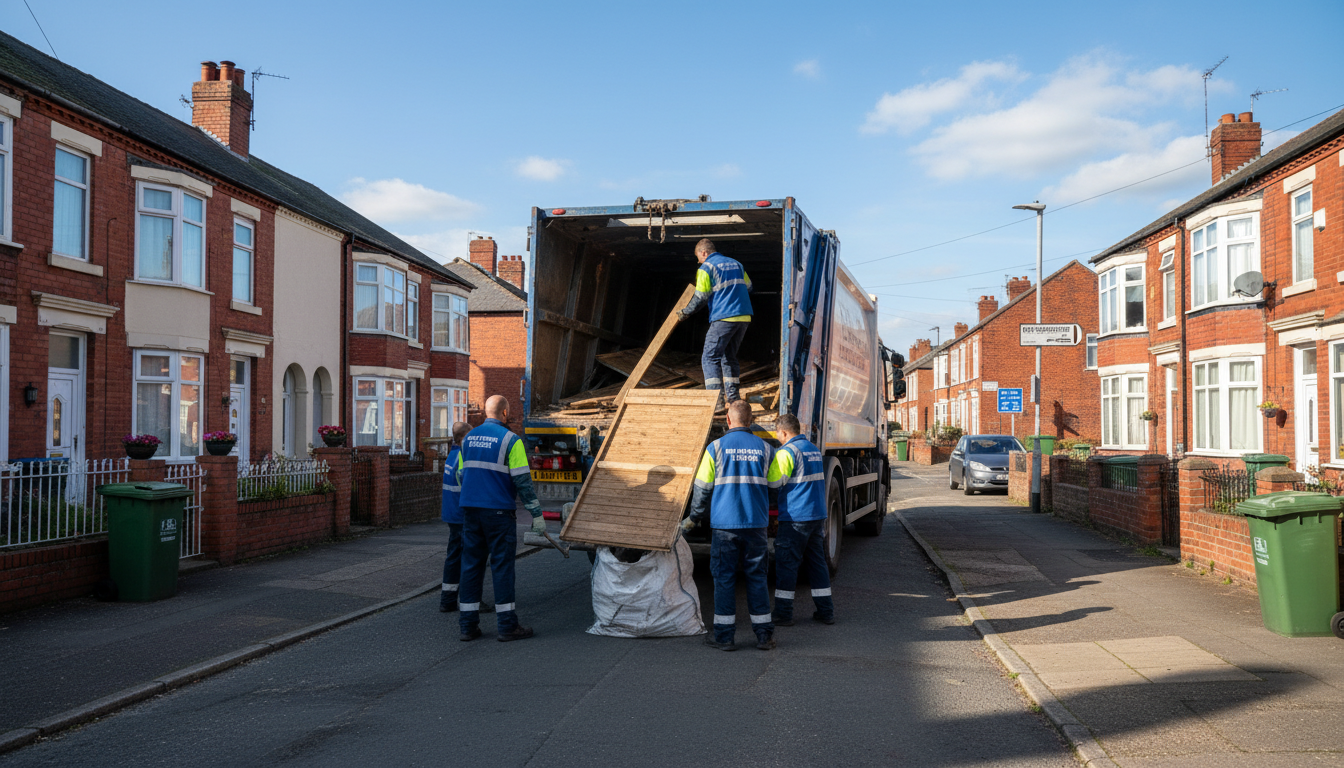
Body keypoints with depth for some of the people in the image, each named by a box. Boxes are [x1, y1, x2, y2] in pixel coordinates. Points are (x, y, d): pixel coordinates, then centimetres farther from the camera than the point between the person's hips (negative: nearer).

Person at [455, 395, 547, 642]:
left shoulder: (468, 438, 10)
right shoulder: (510, 440, -9)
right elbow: (522, 480, -11)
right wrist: (536, 513, -6)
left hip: (470, 510, 6)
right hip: (498, 511, -5)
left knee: (471, 564, 9)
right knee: (502, 566, 0)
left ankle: (468, 625, 11)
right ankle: (507, 626, 3)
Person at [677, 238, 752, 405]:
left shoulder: (706, 268, -2)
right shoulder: (736, 264, 19)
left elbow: (700, 298, -5)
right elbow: (748, 288, 26)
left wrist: (685, 312, 10)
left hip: (724, 318, -7)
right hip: (744, 317, 7)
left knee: (710, 358, -5)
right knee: (729, 357, 17)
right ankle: (732, 397, 14)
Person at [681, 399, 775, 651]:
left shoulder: (716, 447, -4)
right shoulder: (764, 448, 4)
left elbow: (702, 488, -1)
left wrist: (694, 518, 11)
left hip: (725, 523, -2)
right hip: (756, 523, 2)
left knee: (724, 578, 4)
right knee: (756, 577, 9)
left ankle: (724, 635, 6)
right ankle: (764, 635, 12)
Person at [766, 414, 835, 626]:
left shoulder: (787, 452, -12)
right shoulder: (815, 449, 14)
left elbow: (773, 481, -16)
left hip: (795, 518, -8)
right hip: (818, 514, 8)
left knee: (786, 564, 0)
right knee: (817, 562, 13)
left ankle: (783, 614, 2)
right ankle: (826, 611, 15)